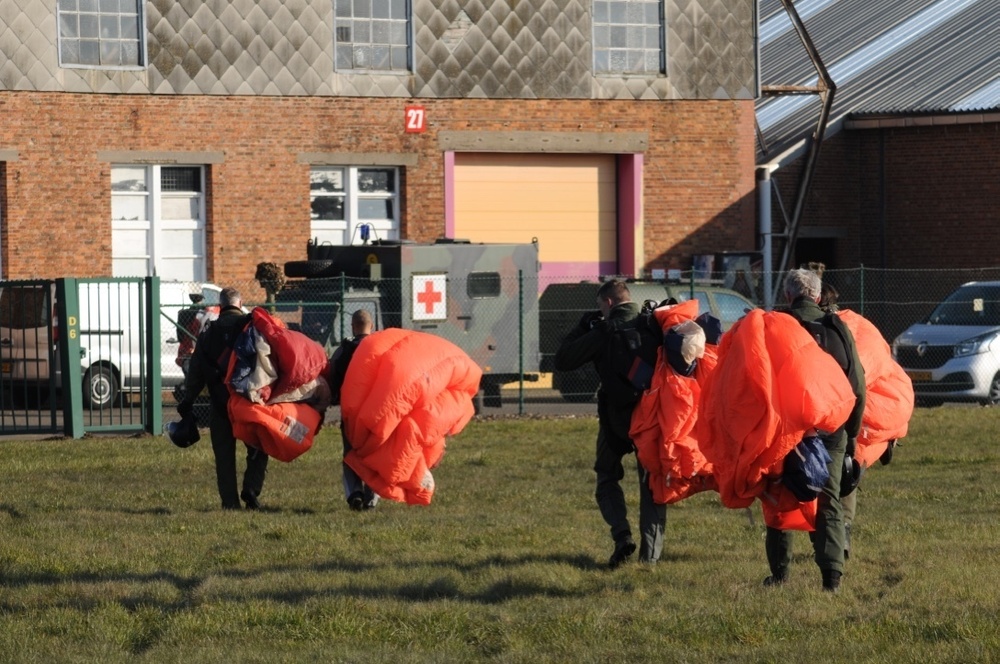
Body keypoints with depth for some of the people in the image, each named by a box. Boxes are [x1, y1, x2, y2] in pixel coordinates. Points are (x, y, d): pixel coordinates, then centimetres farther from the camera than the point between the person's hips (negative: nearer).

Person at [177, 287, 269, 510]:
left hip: (220, 402, 2)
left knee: (224, 454, 7)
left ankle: (230, 500, 2)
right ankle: (251, 489, -8)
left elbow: (196, 370, 7)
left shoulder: (209, 332, 7)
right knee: (258, 448, 11)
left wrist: (188, 400, 13)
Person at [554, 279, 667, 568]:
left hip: (616, 415, -3)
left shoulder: (603, 332, -9)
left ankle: (622, 536, -7)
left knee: (607, 478, 15)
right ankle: (650, 552, 4)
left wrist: (583, 328, 6)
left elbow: (563, 360, -5)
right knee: (651, 484, 12)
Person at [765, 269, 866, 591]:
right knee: (829, 503, 5)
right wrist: (852, 432, 12)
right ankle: (832, 573, -7)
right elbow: (858, 386, 4)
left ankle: (779, 573, 13)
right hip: (831, 430, 1)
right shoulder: (837, 328, 2)